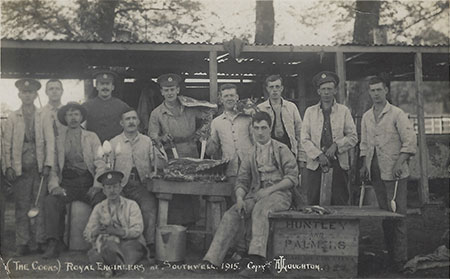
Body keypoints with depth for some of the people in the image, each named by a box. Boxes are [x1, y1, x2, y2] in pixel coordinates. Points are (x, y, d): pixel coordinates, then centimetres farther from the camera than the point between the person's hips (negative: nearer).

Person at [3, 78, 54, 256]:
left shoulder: (43, 116, 5)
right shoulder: (12, 118, 7)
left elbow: (50, 142, 2)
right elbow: (7, 143, 7)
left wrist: (48, 165, -5)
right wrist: (8, 167, -1)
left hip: (40, 167, -1)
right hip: (20, 168, 1)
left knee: (40, 205, 0)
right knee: (21, 207, 3)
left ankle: (40, 241, 7)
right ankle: (22, 244, 9)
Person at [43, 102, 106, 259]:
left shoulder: (92, 137, 15)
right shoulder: (59, 140, 15)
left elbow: (100, 163, 6)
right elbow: (53, 167, 9)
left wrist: (97, 186, -9)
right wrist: (54, 186, -10)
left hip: (88, 182, -1)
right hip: (67, 184, 1)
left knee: (102, 201, -31)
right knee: (51, 201, -29)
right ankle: (53, 244, -26)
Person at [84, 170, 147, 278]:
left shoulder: (131, 205, 8)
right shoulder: (99, 208, 16)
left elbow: (137, 230, -7)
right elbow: (87, 234, 8)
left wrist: (119, 231, -24)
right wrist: (96, 232, -17)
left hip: (130, 243, -1)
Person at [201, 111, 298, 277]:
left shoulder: (281, 150, 9)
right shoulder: (250, 156, 21)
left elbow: (292, 177, -1)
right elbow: (241, 181, 15)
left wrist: (270, 189, -13)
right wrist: (240, 198, -8)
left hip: (278, 194, -4)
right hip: (255, 195, 4)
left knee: (260, 209, -37)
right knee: (231, 214, -22)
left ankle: (257, 262, -50)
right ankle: (211, 261, -31)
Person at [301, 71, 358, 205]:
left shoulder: (344, 111, 9)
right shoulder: (310, 111, 10)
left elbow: (353, 137, 6)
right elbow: (305, 139, 3)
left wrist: (336, 145, -10)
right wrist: (319, 155, -10)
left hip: (338, 163, 0)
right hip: (315, 164, 0)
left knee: (340, 204, -2)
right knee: (313, 203, -3)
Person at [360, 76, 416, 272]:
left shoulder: (397, 114, -4)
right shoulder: (366, 117, 13)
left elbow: (410, 141, -9)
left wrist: (399, 163, -17)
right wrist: (364, 165, 9)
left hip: (394, 172, -5)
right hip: (376, 172, 5)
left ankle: (400, 258, -2)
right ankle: (390, 253, 18)